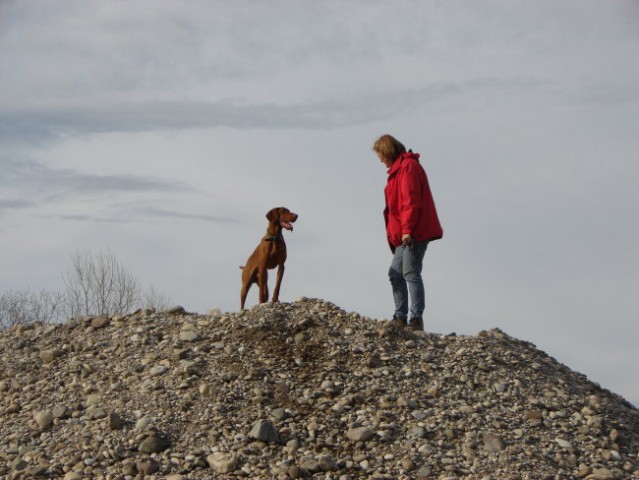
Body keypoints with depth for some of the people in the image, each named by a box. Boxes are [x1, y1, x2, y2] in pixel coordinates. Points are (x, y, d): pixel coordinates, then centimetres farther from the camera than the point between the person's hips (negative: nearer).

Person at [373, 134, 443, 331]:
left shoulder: (408, 166, -10)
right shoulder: (398, 169, 21)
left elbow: (411, 200, -19)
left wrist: (407, 229, -22)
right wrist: (395, 231, 19)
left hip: (414, 233, -11)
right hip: (403, 235, 11)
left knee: (411, 274, -10)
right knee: (395, 274, 11)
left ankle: (416, 319, -9)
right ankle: (400, 317, 14)